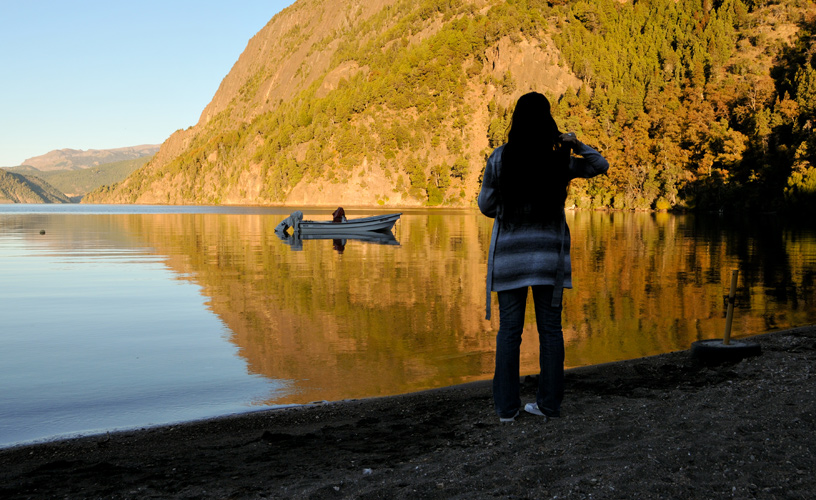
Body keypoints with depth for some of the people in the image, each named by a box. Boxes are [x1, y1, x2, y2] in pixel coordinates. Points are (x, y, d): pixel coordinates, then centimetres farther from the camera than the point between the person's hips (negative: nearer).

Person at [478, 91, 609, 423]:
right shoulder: (562, 160, -2)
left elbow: (486, 205, 1)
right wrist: (578, 145, 4)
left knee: (509, 329, 5)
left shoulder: (500, 158, -7)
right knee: (550, 328, 8)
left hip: (510, 252, -1)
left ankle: (506, 406, 8)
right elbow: (600, 166, 16)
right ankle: (549, 403, 13)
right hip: (550, 251, 1)